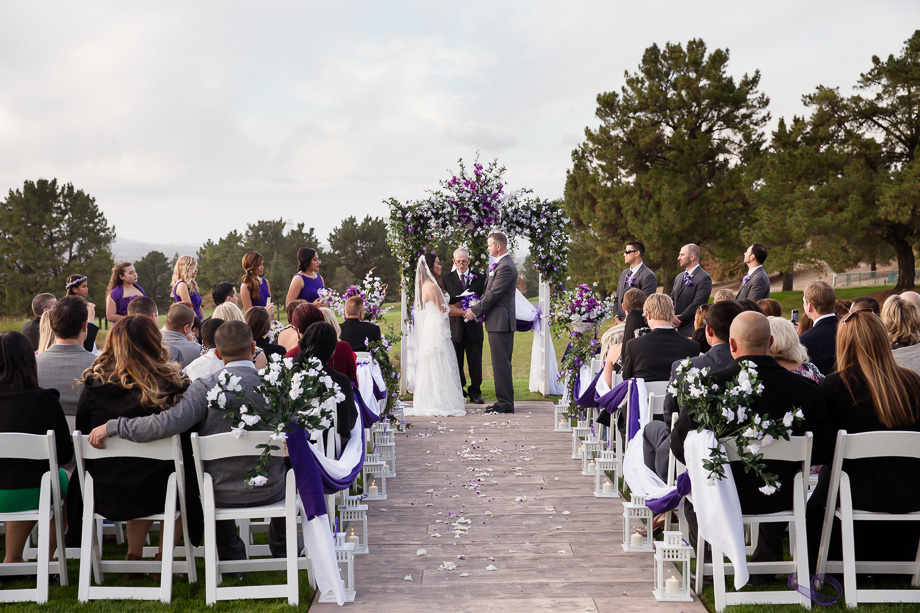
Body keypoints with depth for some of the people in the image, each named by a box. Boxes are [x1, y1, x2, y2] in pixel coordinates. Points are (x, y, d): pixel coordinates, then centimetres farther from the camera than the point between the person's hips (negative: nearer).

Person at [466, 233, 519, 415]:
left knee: (502, 363, -6)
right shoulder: (500, 265, 18)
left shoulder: (506, 267, -16)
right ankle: (503, 401, 20)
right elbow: (489, 291, 20)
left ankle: (505, 403, -1)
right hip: (497, 321, 11)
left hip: (501, 322, -11)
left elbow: (493, 294, -18)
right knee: (500, 363, 14)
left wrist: (475, 311, -9)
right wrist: (475, 308, 11)